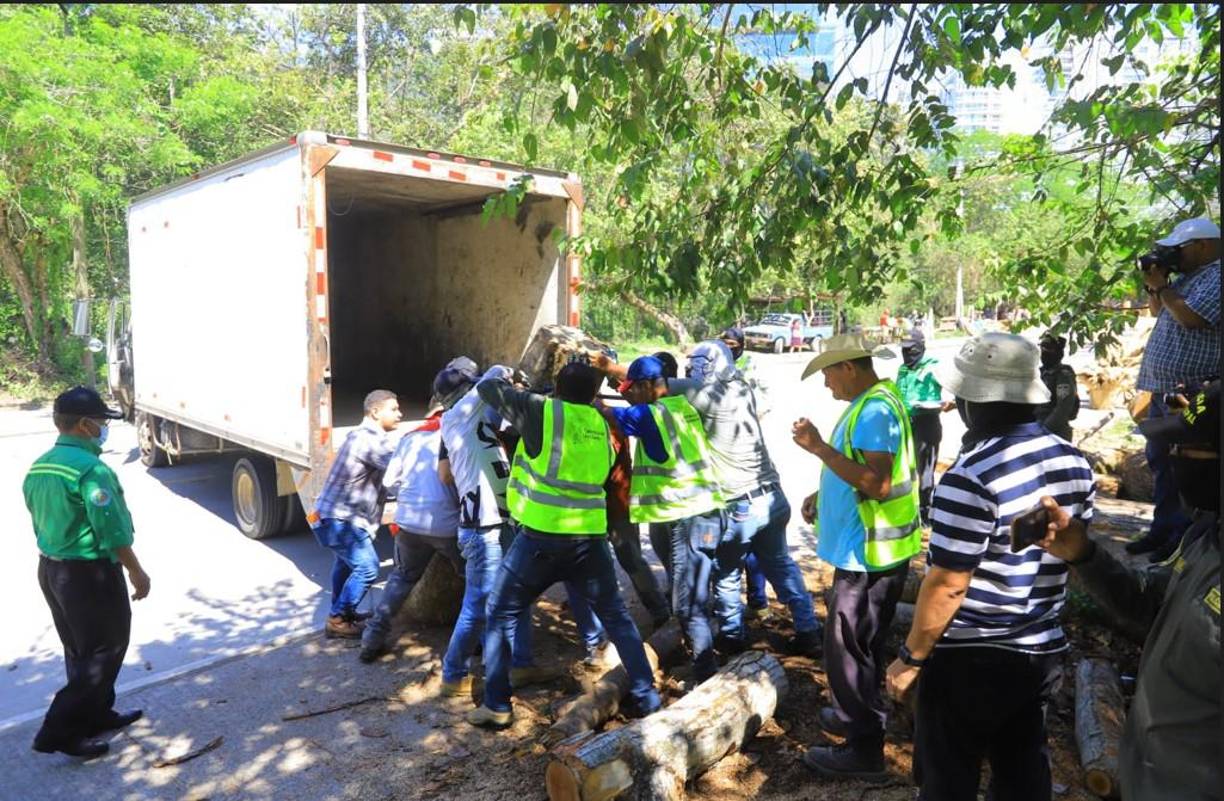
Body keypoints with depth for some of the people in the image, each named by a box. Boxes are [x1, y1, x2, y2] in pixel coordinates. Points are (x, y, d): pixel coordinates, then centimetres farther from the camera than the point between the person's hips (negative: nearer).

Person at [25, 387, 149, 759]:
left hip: (51, 569, 9)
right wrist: (136, 571, -11)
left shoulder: (38, 468, 7)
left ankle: (97, 715, 32)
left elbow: (42, 522, 15)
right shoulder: (91, 469, -22)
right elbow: (111, 529, -21)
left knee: (81, 649, 19)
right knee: (104, 650, 3)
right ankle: (58, 731, 5)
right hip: (89, 572, -9)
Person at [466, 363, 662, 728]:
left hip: (543, 535, -4)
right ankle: (645, 696, 22)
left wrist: (508, 384, 25)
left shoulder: (542, 411, -4)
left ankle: (496, 706, 12)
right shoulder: (601, 423, 10)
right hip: (590, 536, 4)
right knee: (616, 616, 18)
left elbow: (488, 389, 4)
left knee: (502, 613, 12)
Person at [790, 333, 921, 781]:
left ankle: (863, 750, 11)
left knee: (846, 647, -1)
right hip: (866, 546, 10)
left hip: (870, 550, -10)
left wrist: (819, 448, -28)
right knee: (861, 642, 22)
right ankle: (859, 716, 38)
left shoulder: (875, 410, -22)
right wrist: (823, 495, 13)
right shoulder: (869, 403, 11)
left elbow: (877, 483, -30)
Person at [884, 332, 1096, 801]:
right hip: (1042, 652, 7)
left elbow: (947, 586, -23)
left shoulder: (972, 477, -26)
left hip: (968, 660, -7)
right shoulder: (1073, 461, -1)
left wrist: (910, 658, -11)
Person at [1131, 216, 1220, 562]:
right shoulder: (1187, 276, 17)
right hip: (1165, 387, 10)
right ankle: (1164, 528, 25)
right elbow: (1158, 311, 26)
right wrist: (1153, 287, 7)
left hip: (1190, 392, -10)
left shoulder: (1216, 277, -12)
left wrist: (1162, 287, -9)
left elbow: (1190, 317, -24)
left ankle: (1185, 538, 2)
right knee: (1159, 460, 15)